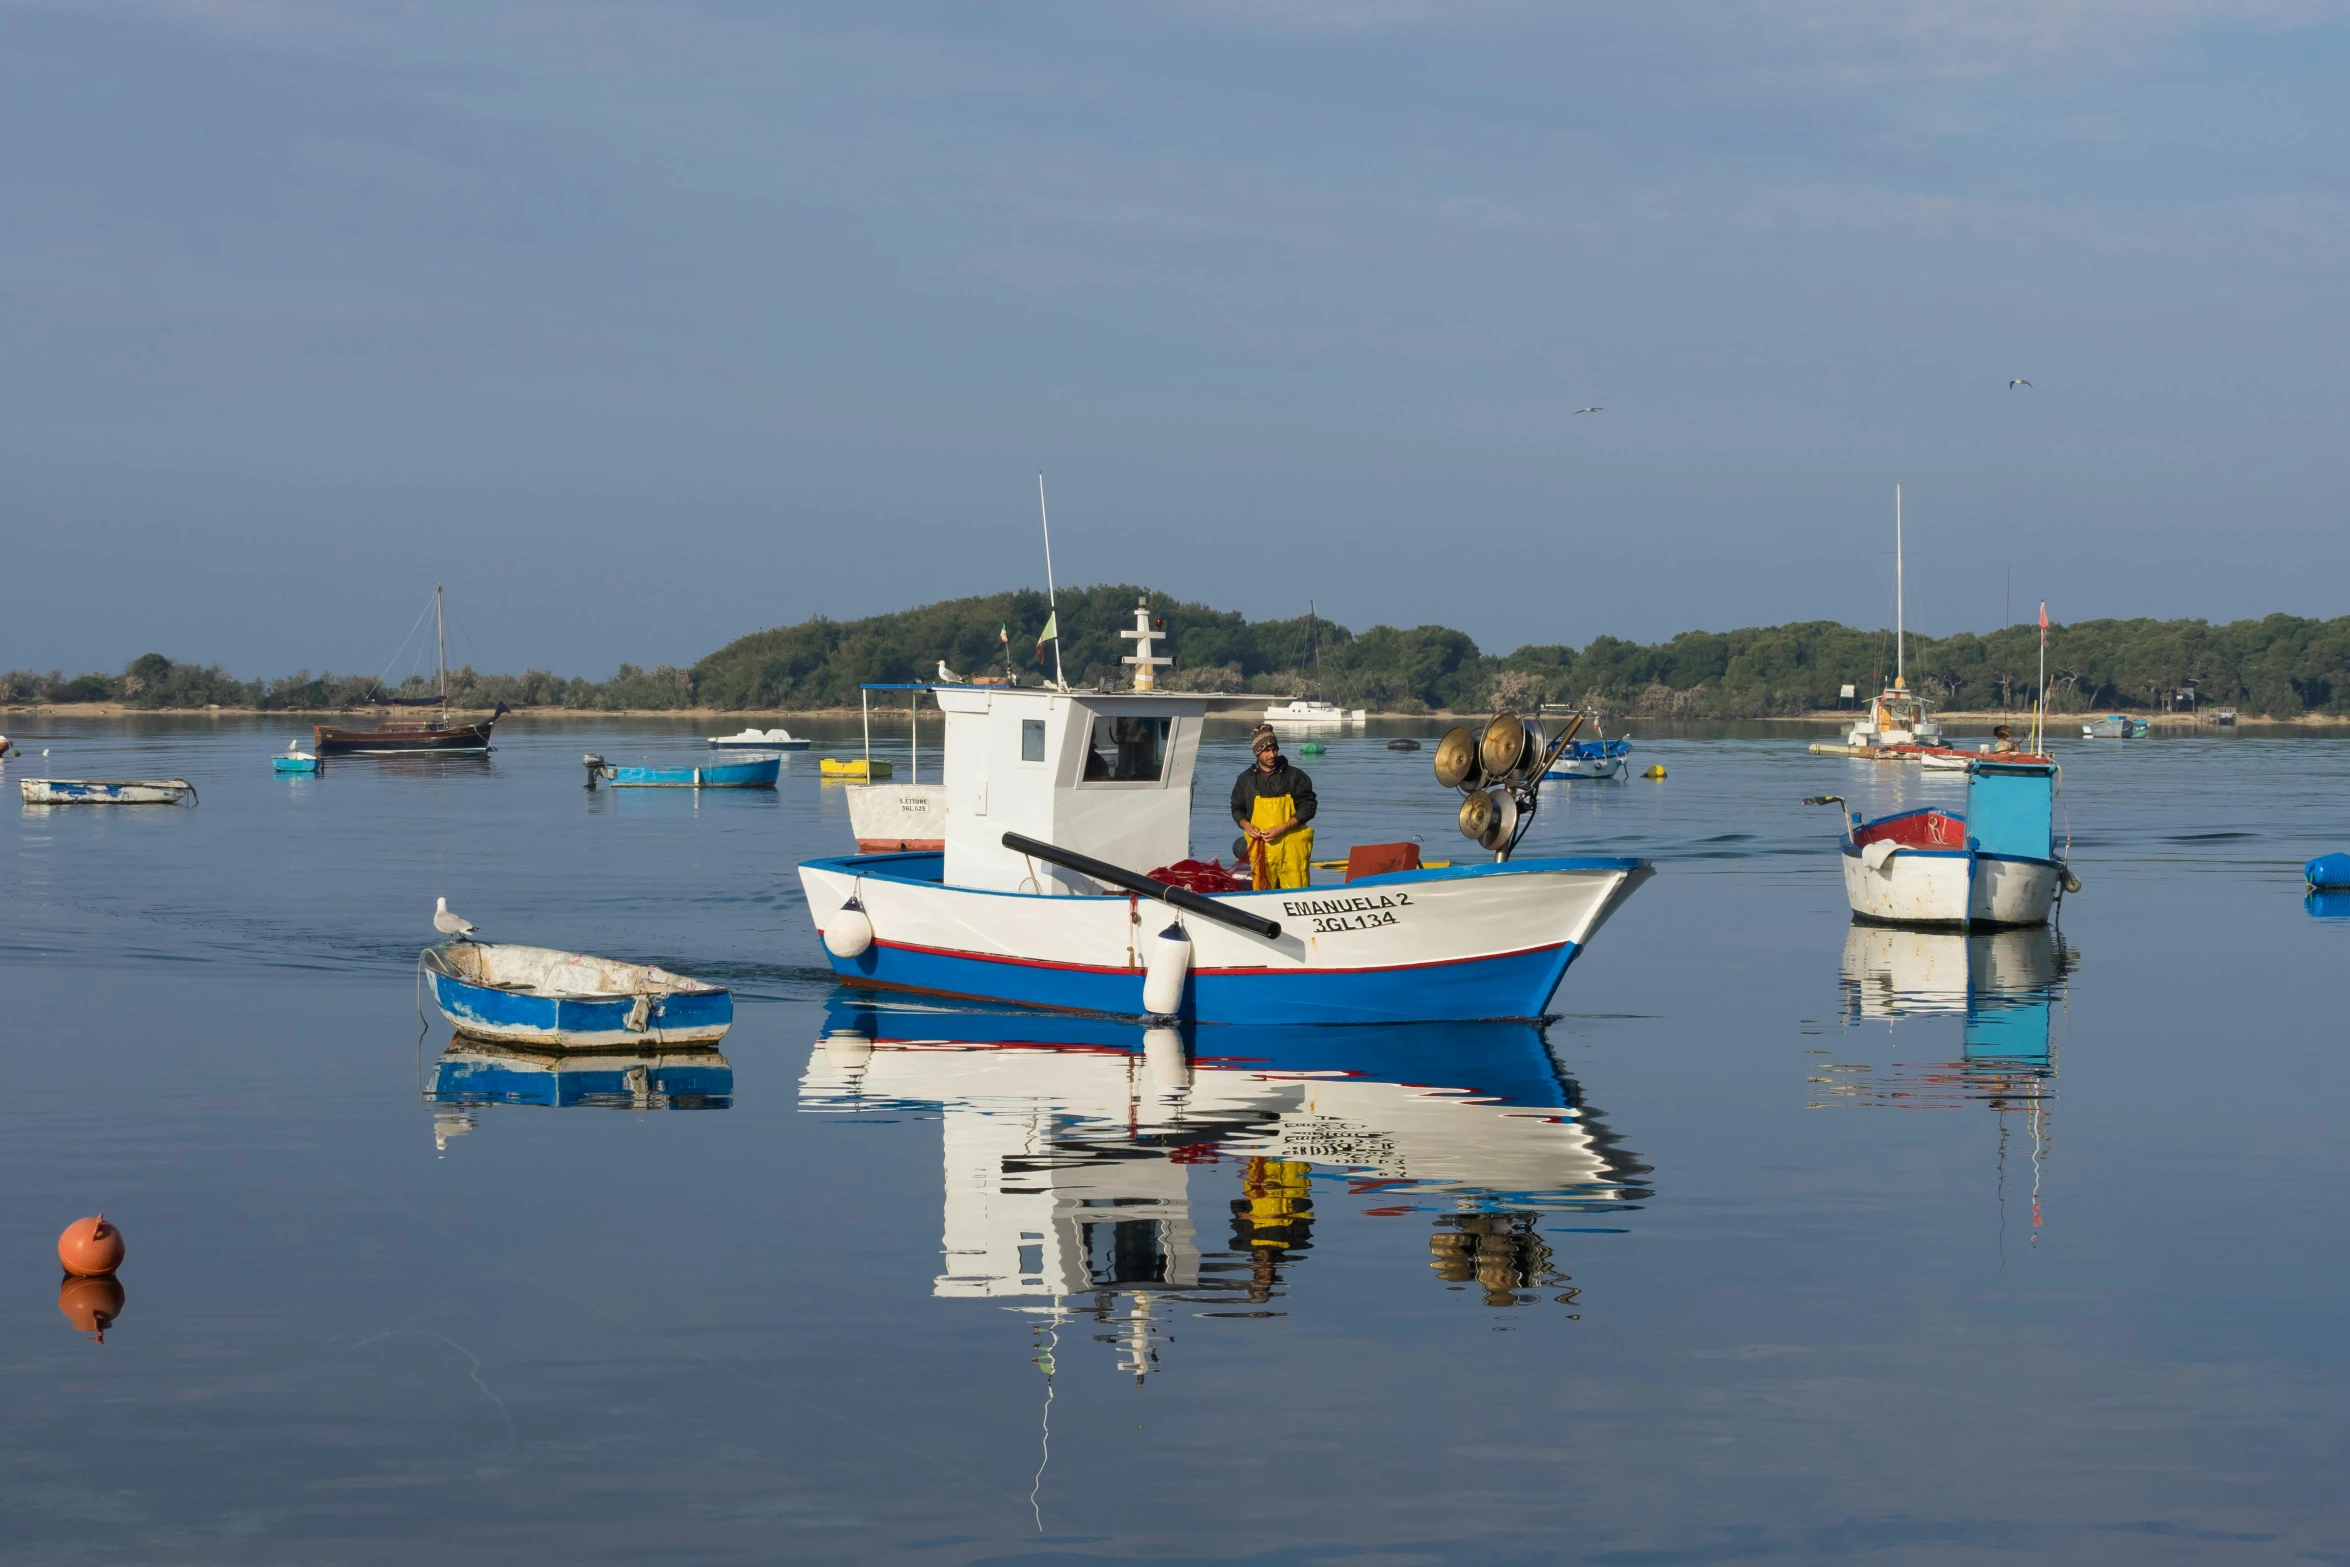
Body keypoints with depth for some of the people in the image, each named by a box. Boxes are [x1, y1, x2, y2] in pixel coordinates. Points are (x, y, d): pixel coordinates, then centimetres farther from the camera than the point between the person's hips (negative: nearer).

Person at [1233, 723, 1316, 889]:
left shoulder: (1294, 776, 3)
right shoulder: (1246, 779, 13)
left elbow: (1308, 808, 1)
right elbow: (1237, 809, 21)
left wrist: (1281, 829, -11)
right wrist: (1247, 826, -1)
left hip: (1291, 846, -2)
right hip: (1260, 847, 3)